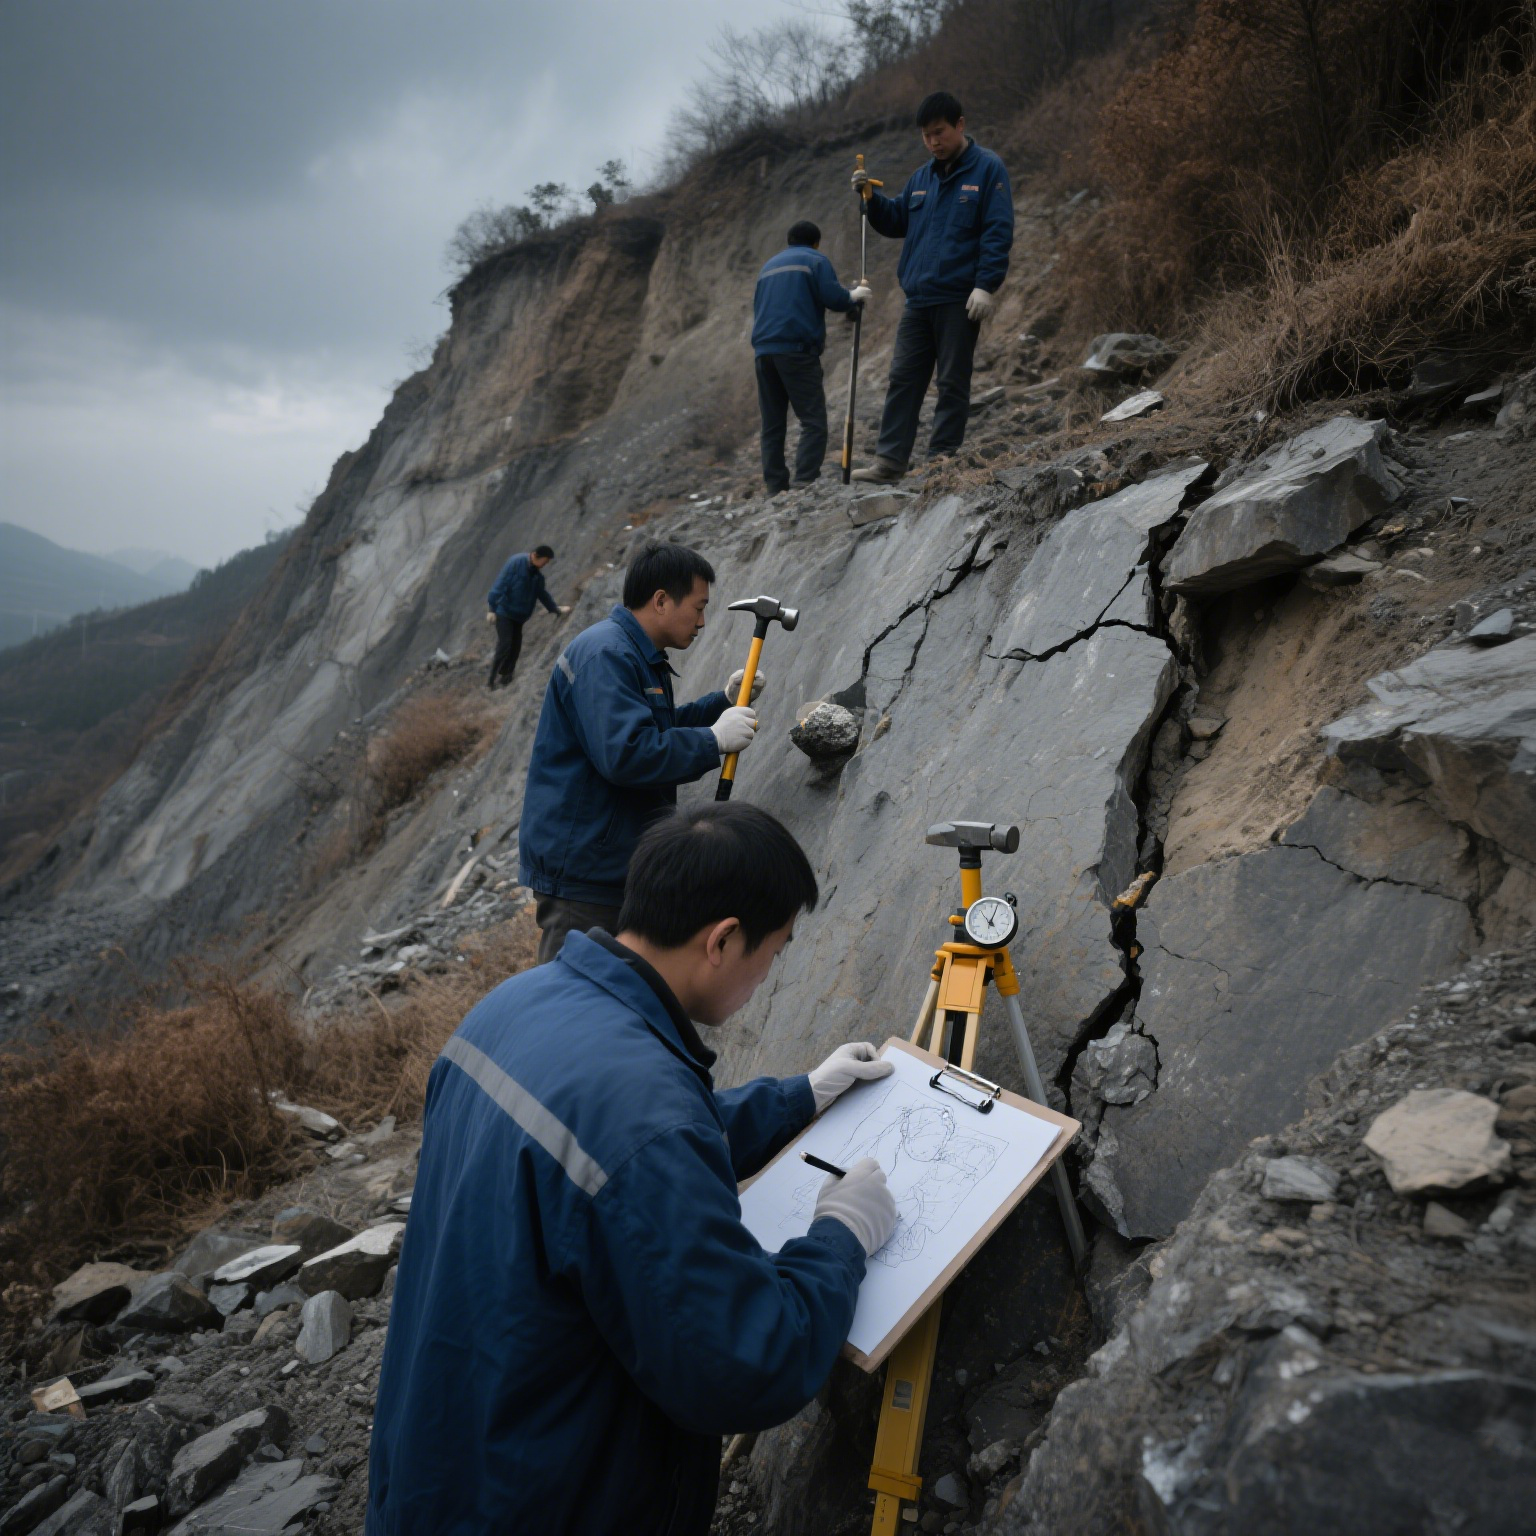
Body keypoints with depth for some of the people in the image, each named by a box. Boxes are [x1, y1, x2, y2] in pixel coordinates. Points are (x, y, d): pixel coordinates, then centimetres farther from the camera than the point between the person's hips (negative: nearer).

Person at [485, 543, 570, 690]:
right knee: (505, 645, -15)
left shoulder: (537, 574, 7)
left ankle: (504, 679, 17)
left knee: (515, 647, 5)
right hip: (504, 612, -7)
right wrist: (492, 608, -18)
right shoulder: (516, 563, -15)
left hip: (519, 616, 7)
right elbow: (501, 584, -16)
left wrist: (557, 608, 25)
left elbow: (542, 593, 21)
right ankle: (491, 680, -9)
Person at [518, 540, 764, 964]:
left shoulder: (641, 657, 16)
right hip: (580, 867, -11)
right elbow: (625, 753, -30)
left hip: (614, 864, 11)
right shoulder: (604, 654, -19)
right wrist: (714, 739, -21)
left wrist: (724, 701, 13)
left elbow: (663, 728, 27)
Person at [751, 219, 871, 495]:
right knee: (813, 422, -8)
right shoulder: (816, 261, 6)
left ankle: (776, 490, 2)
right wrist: (855, 296, 13)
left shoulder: (768, 266, 26)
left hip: (764, 351, 6)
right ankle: (805, 485, -21)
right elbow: (834, 298, -7)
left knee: (773, 425, 6)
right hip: (797, 349, -6)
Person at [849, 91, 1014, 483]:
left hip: (960, 302, -6)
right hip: (918, 299, 7)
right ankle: (890, 460, 5)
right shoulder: (922, 177, 18)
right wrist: (870, 197, 4)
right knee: (902, 379, 3)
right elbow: (896, 222, 22)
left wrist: (986, 285, -18)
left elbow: (998, 232, -9)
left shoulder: (987, 169, -2)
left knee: (952, 383, 0)